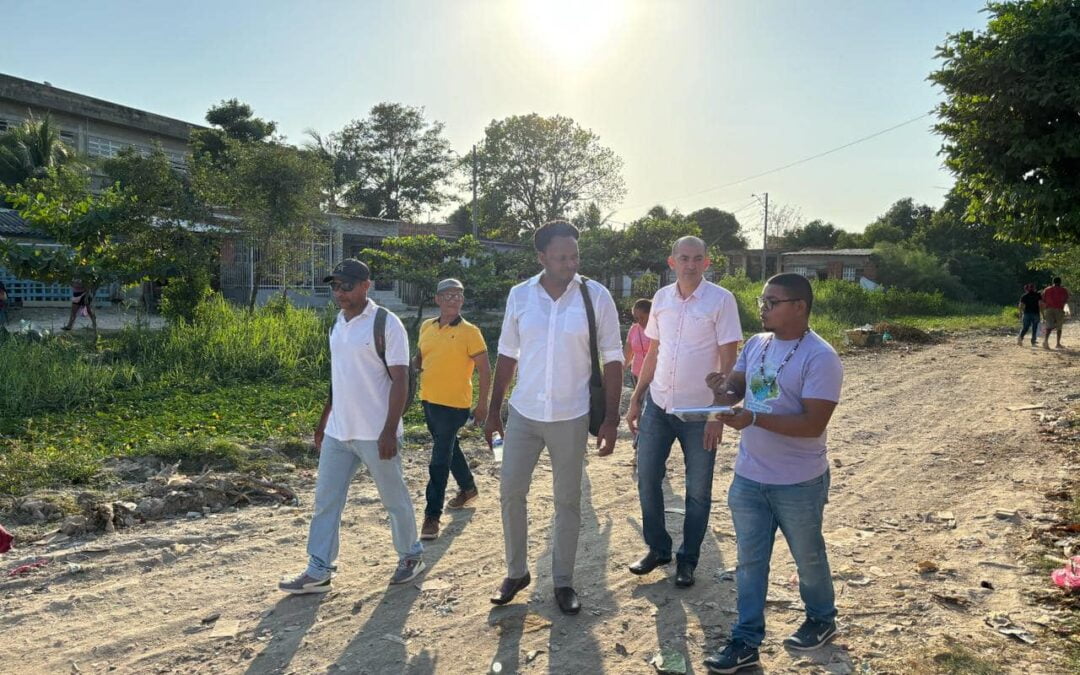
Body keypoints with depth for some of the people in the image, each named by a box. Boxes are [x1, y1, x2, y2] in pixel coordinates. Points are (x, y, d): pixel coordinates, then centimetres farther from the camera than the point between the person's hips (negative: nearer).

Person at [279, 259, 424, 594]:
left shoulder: (386, 324, -13)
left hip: (375, 433, -7)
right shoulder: (338, 324, 10)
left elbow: (400, 380, -15)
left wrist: (389, 431, -20)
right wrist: (323, 422, 19)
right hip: (337, 432, 7)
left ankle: (410, 556, 29)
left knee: (395, 499, 9)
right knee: (325, 500, 8)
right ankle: (318, 572, 17)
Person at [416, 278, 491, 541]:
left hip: (453, 405, -6)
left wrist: (483, 405, -11)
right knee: (450, 449, 23)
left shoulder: (469, 332, -11)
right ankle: (468, 488, 45)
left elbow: (485, 370, -10)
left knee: (439, 461, -6)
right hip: (429, 400, 7)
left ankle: (432, 516, 2)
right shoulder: (426, 327, 5)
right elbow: (419, 358, 19)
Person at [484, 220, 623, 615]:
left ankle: (563, 581, 25)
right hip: (523, 413, 2)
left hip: (571, 417, -2)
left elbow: (612, 360, -4)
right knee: (511, 492, 8)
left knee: (568, 501, 9)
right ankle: (516, 571, 28)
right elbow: (507, 355, 7)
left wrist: (611, 420, -7)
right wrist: (493, 411, 7)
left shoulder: (596, 296, -8)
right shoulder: (520, 295, -2)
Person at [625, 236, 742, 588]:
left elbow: (728, 361, -11)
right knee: (647, 479, 10)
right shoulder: (661, 298, 4)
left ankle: (687, 560, 24)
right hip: (658, 404, 5)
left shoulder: (721, 300, -10)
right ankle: (658, 548, 29)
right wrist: (636, 399, 11)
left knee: (698, 490, 8)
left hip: (699, 411, -4)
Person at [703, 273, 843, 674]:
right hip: (748, 478, 6)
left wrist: (753, 419, -33)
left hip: (798, 484, -5)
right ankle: (746, 642, 22)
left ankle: (822, 620, 43)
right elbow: (736, 388, 11)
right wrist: (723, 393, -14)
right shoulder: (755, 345, 2)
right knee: (749, 561, 11)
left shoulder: (820, 358, -20)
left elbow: (814, 424, -25)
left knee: (808, 557, 18)